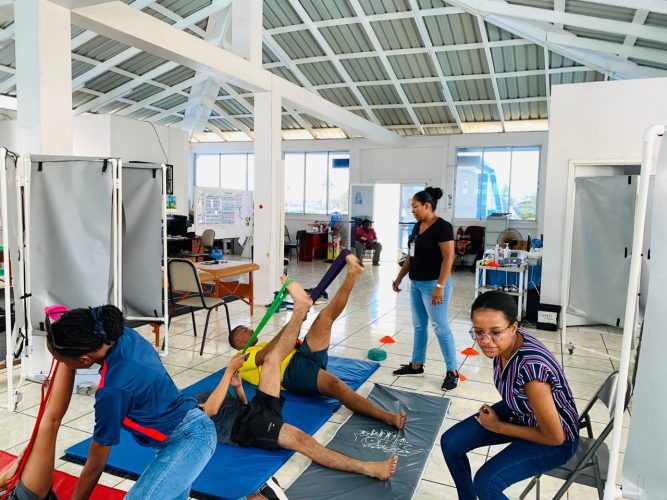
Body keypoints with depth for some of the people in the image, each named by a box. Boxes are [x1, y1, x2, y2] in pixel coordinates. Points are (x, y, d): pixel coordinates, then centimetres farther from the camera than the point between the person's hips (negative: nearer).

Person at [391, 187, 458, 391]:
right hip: (416, 284, 9)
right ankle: (416, 365, 27)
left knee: (440, 326, -3)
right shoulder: (418, 226, 10)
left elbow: (448, 258, -20)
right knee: (419, 325, 15)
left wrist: (440, 286, -25)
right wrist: (399, 278, 18)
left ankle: (452, 372, 8)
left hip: (433, 284, -9)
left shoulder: (442, 227, -15)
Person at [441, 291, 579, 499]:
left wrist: (498, 427, -15)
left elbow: (555, 437, -26)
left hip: (555, 439, -7)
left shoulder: (531, 367, -40)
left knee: (485, 483, -23)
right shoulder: (504, 343, -18)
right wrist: (494, 413, 5)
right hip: (519, 412, 7)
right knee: (450, 443, 0)